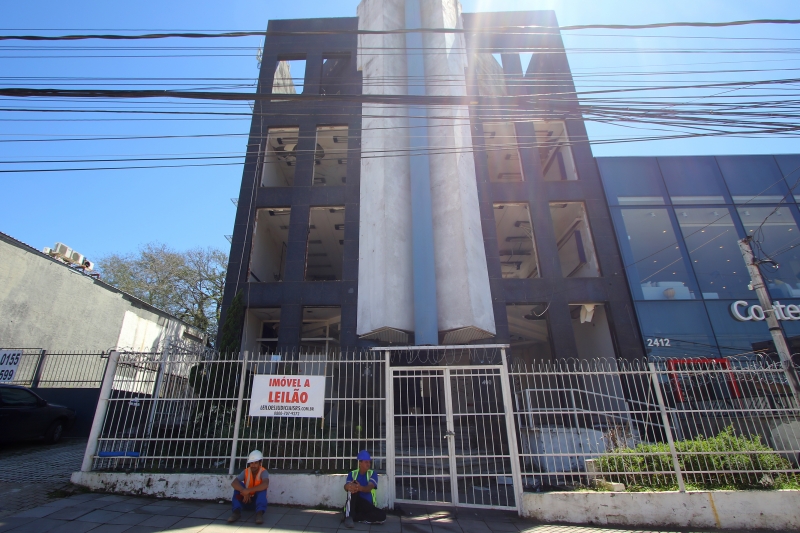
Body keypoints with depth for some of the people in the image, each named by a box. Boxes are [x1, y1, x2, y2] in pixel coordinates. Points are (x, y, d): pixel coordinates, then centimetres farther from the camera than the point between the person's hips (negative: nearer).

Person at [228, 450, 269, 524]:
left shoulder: (263, 472, -18)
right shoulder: (245, 472, -9)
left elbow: (265, 485, -40)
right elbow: (233, 483, -25)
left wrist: (248, 490, -43)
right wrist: (244, 491, -41)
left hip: (258, 500, -3)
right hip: (246, 500, 3)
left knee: (262, 488, -31)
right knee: (238, 485, -20)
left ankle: (259, 513, -40)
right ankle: (237, 511, -29)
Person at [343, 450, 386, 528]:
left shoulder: (372, 474, 2)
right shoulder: (352, 474, 5)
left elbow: (369, 488, -18)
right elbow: (347, 486, -14)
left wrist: (361, 488, -43)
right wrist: (348, 487, -42)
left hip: (369, 507, 1)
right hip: (355, 504, 0)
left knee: (382, 515, -28)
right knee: (352, 488, -25)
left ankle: (353, 517, -17)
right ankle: (349, 516, -31)